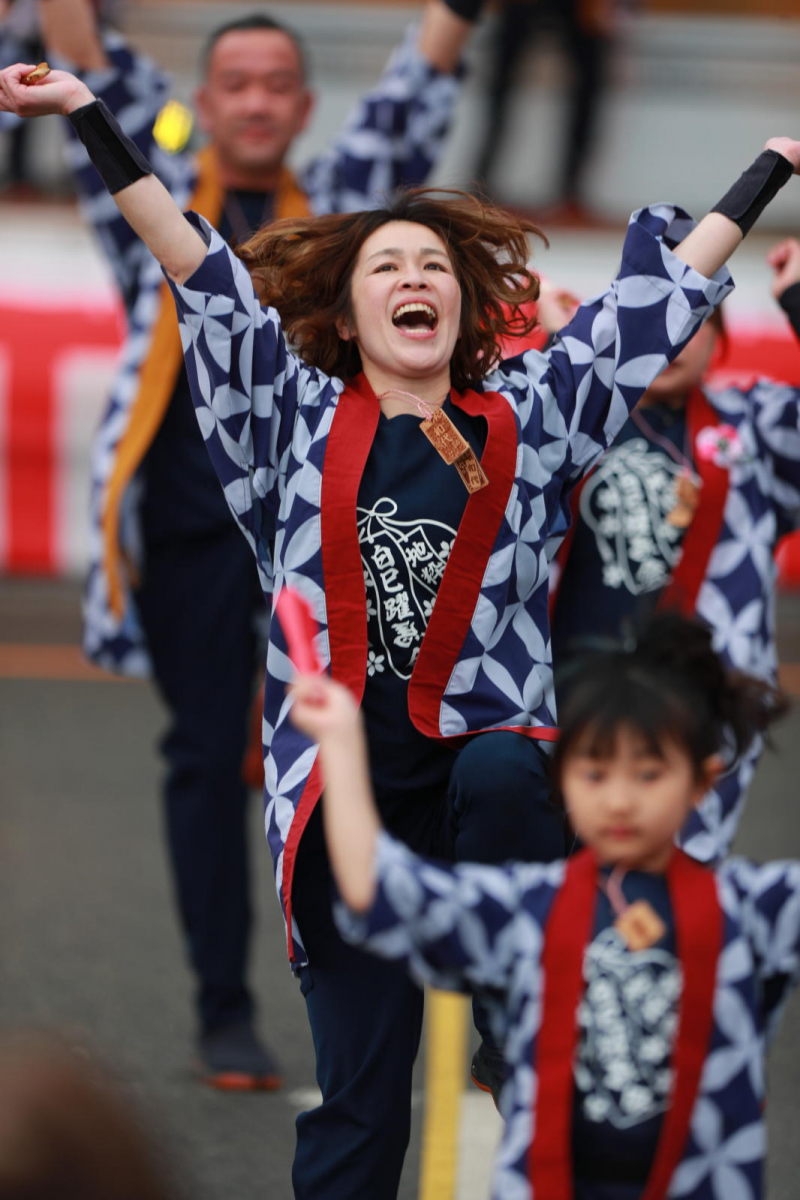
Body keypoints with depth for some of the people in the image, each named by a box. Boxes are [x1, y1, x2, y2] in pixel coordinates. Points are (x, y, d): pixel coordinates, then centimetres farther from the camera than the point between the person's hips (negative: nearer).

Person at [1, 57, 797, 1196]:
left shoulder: (524, 420, 9)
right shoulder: (303, 418, 8)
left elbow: (665, 291, 14)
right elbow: (201, 270, 4)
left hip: (485, 749, 0)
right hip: (348, 803, 0)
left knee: (502, 772, -37)